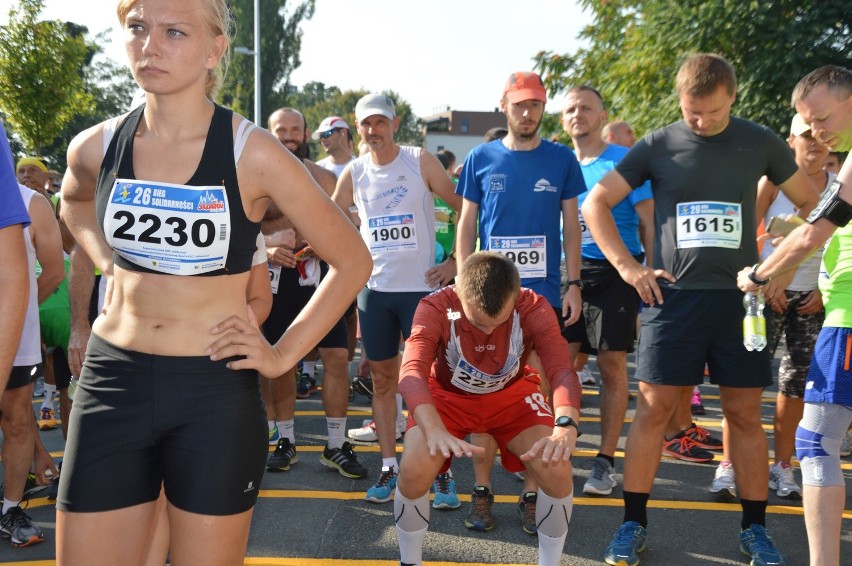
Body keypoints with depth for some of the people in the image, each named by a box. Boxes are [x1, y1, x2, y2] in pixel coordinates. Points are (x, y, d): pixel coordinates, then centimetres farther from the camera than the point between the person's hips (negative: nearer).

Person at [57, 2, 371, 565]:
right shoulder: (96, 148, 0)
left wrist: (283, 355, -6)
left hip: (215, 392, -3)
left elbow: (352, 261, -3)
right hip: (111, 385, 4)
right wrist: (110, 264, 9)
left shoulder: (252, 154, -11)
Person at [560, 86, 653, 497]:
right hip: (567, 273, 4)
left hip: (614, 272, -4)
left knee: (612, 365, 1)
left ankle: (605, 461, 11)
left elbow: (649, 222, -3)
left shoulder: (624, 161, -2)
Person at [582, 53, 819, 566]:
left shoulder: (761, 143, 5)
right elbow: (596, 203, 4)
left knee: (745, 414, 5)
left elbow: (811, 203, 15)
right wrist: (627, 266, -3)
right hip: (673, 295, -1)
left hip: (740, 297, 1)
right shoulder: (658, 146, 1)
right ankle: (634, 524, 11)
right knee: (654, 409, -1)